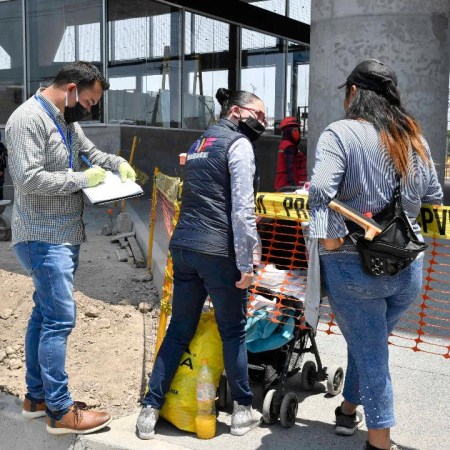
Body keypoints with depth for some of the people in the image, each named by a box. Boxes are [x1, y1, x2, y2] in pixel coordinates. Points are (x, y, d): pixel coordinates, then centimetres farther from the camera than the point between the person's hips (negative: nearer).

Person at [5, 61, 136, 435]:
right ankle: (60, 411, 3)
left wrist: (118, 163, 7)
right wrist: (82, 179, -18)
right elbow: (29, 179, -24)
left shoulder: (67, 121, 12)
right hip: (43, 238, -10)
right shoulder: (28, 119, -16)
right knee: (60, 318, -7)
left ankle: (36, 396, 27)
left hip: (65, 236, 10)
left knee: (44, 314, 15)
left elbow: (90, 152, 26)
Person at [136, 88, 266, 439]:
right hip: (218, 252, -7)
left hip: (183, 246, 7)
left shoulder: (199, 143, 20)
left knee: (179, 330, 14)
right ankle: (243, 411, 22)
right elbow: (242, 209, -14)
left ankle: (150, 409, 17)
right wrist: (246, 263, -13)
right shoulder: (239, 144, -5)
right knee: (233, 331, 8)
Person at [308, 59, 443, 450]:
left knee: (369, 350, 10)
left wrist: (327, 235, -17)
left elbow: (321, 188, -25)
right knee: (370, 343, 25)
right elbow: (434, 200, 13)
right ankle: (350, 410, 44)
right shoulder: (414, 137, 8)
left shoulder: (341, 132, -9)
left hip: (354, 266, -5)